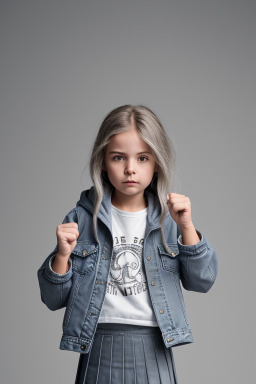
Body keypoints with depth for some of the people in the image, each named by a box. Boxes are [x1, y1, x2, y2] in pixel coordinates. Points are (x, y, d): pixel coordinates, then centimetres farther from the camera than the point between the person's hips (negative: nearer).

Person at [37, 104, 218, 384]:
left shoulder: (169, 217, 2)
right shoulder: (81, 218, -1)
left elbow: (202, 282, -2)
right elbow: (54, 299, 2)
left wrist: (186, 227, -12)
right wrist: (62, 255, -15)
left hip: (153, 350, 1)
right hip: (98, 348, 0)